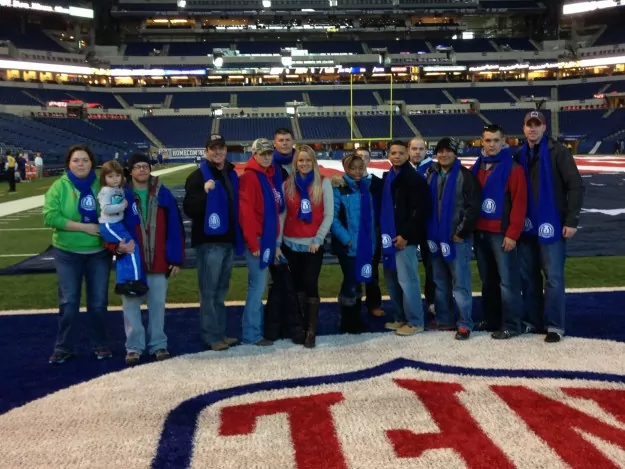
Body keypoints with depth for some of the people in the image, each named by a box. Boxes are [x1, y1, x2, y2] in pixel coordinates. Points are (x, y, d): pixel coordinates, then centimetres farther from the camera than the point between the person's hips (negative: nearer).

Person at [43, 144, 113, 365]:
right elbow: (50, 217, -16)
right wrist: (83, 227, -20)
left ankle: (100, 345, 22)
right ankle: (64, 347, 15)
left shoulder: (101, 185, 0)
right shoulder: (59, 187, -5)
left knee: (98, 301, 8)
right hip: (67, 254, -1)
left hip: (100, 253, 2)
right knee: (68, 302, 3)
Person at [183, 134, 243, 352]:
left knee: (221, 290, 14)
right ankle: (211, 336, 2)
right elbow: (189, 209, -15)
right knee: (209, 291, -3)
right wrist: (204, 192, -30)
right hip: (209, 242, -7)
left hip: (229, 241, 7)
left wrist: (239, 237, 14)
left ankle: (221, 333, 21)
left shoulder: (232, 175, 13)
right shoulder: (198, 176, -7)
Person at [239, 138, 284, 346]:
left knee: (257, 285, 14)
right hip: (257, 239, -9)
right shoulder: (250, 177, -12)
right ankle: (252, 334, 3)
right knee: (258, 285, -5)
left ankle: (255, 329, 22)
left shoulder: (270, 176, 15)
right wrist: (253, 243, -19)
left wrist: (275, 238, 12)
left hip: (267, 238, 9)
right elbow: (246, 212, -18)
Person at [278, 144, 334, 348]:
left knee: (311, 285, -8)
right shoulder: (287, 185, 5)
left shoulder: (324, 183, 1)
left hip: (313, 245, -2)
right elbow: (281, 215, 3)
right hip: (291, 244, 2)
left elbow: (329, 215, -2)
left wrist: (318, 239, -9)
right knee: (298, 285, 8)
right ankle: (301, 325, 19)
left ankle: (311, 330, -4)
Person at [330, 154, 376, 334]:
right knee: (350, 281, -4)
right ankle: (348, 322, 10)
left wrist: (372, 240, 10)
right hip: (348, 244, -6)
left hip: (364, 243, 6)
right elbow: (332, 217, -16)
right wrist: (346, 238, -20)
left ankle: (356, 319, 25)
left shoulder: (366, 186, 11)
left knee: (358, 281, 13)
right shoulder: (339, 188, -9)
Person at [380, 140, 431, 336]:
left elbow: (420, 210, -14)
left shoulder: (414, 179, -8)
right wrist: (382, 231, 15)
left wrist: (406, 235, -16)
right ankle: (399, 318, 23)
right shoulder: (387, 177, 16)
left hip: (404, 238, -8)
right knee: (392, 280, 12)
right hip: (389, 237, 8)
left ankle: (415, 321, 3)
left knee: (407, 280, -7)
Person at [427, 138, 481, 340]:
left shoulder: (465, 175, -5)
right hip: (435, 237, 6)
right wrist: (428, 232, 8)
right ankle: (444, 320, 20)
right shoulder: (431, 175, 14)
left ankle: (464, 324, 0)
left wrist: (461, 232, -12)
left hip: (457, 238, -6)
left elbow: (473, 207, -11)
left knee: (460, 283, -5)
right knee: (440, 282, 11)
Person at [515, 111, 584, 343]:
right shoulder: (520, 156, 10)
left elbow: (576, 186, -10)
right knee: (528, 276, 10)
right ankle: (532, 321, 21)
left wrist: (571, 220, -14)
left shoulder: (558, 152, -6)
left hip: (551, 226, -5)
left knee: (553, 277, -3)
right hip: (527, 227, 6)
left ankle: (555, 325, 5)